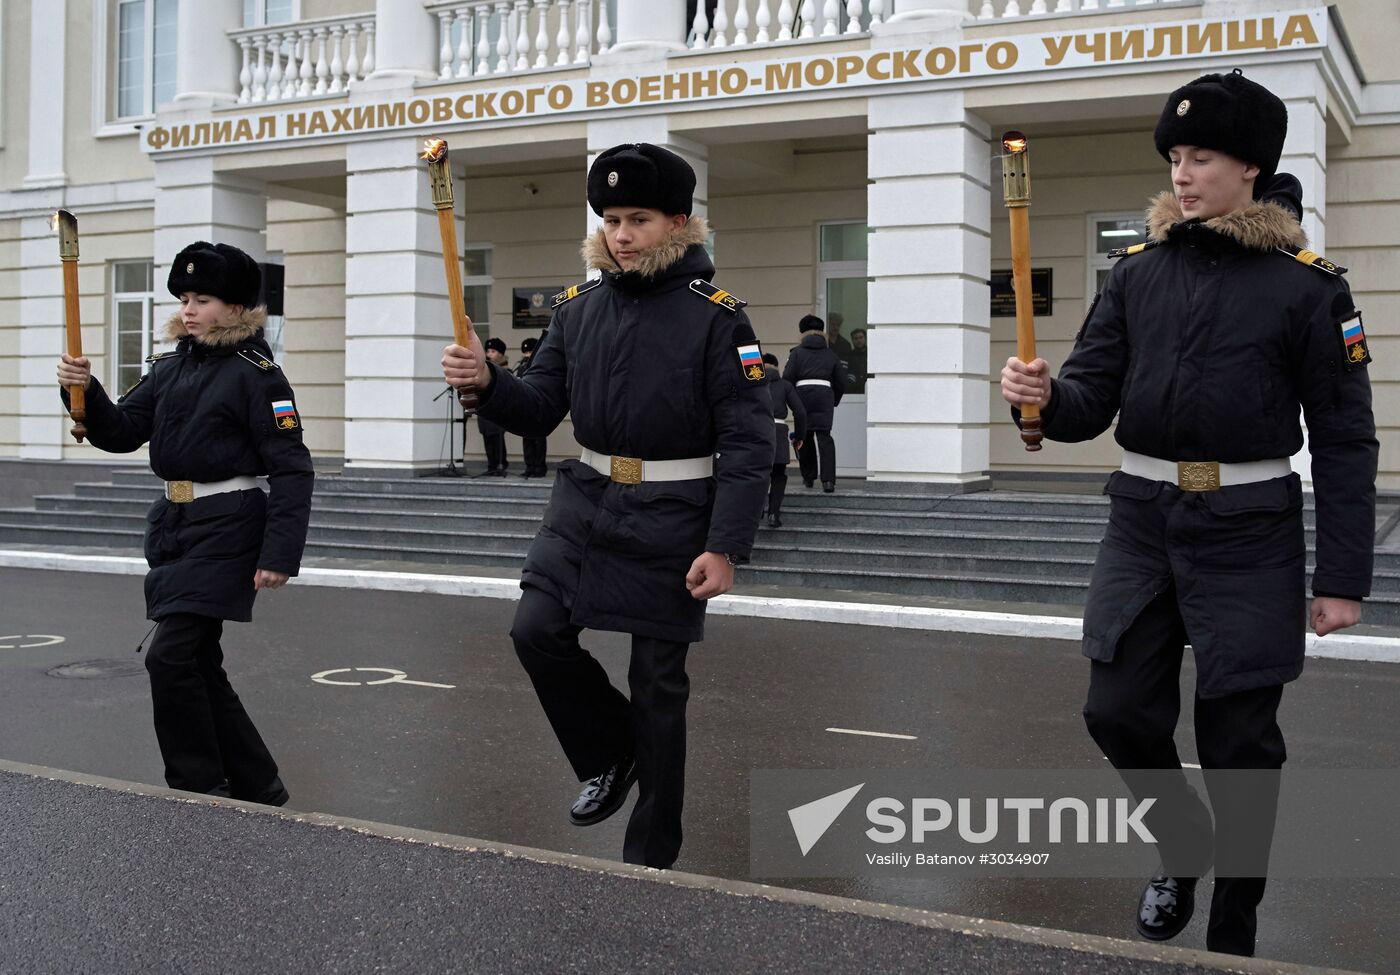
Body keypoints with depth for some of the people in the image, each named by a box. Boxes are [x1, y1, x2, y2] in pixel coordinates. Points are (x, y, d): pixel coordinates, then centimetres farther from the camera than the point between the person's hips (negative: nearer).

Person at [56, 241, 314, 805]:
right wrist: (87, 392, -11)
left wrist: (279, 556, -19)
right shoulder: (170, 366, 12)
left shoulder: (256, 373, -10)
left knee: (171, 657, -13)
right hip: (172, 525, 8)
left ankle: (199, 791, 2)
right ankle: (257, 789, 22)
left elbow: (292, 469, -13)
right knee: (198, 664, 10)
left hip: (226, 529, -8)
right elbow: (122, 432, 8)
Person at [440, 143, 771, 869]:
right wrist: (489, 383, -16)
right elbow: (540, 409, 6)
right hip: (584, 505, 5)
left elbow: (748, 443, -12)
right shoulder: (578, 308, 5)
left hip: (671, 521, -4)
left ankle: (651, 853, 21)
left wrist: (725, 547, -17)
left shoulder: (716, 317, -10)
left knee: (658, 683, 4)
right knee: (536, 630, -10)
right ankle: (610, 754, 19)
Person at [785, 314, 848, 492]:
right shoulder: (830, 354, 15)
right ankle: (828, 479, -18)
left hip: (803, 393, -1)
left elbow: (788, 377, -2)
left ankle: (808, 477, 20)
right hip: (825, 394, 1)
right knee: (824, 437, -4)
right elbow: (842, 382, 14)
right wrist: (834, 401, 25)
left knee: (804, 436, 12)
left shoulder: (797, 352, 8)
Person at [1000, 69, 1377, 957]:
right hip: (1143, 521, 3)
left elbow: (1344, 440, -4)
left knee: (1239, 738, 5)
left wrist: (1343, 578, -6)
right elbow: (1092, 401, 2)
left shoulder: (1308, 285, -5)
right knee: (1119, 711, 2)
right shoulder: (1138, 273, 5)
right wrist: (1046, 396, -22)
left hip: (1249, 530, -3)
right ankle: (1184, 843, 35)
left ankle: (1234, 933, 25)